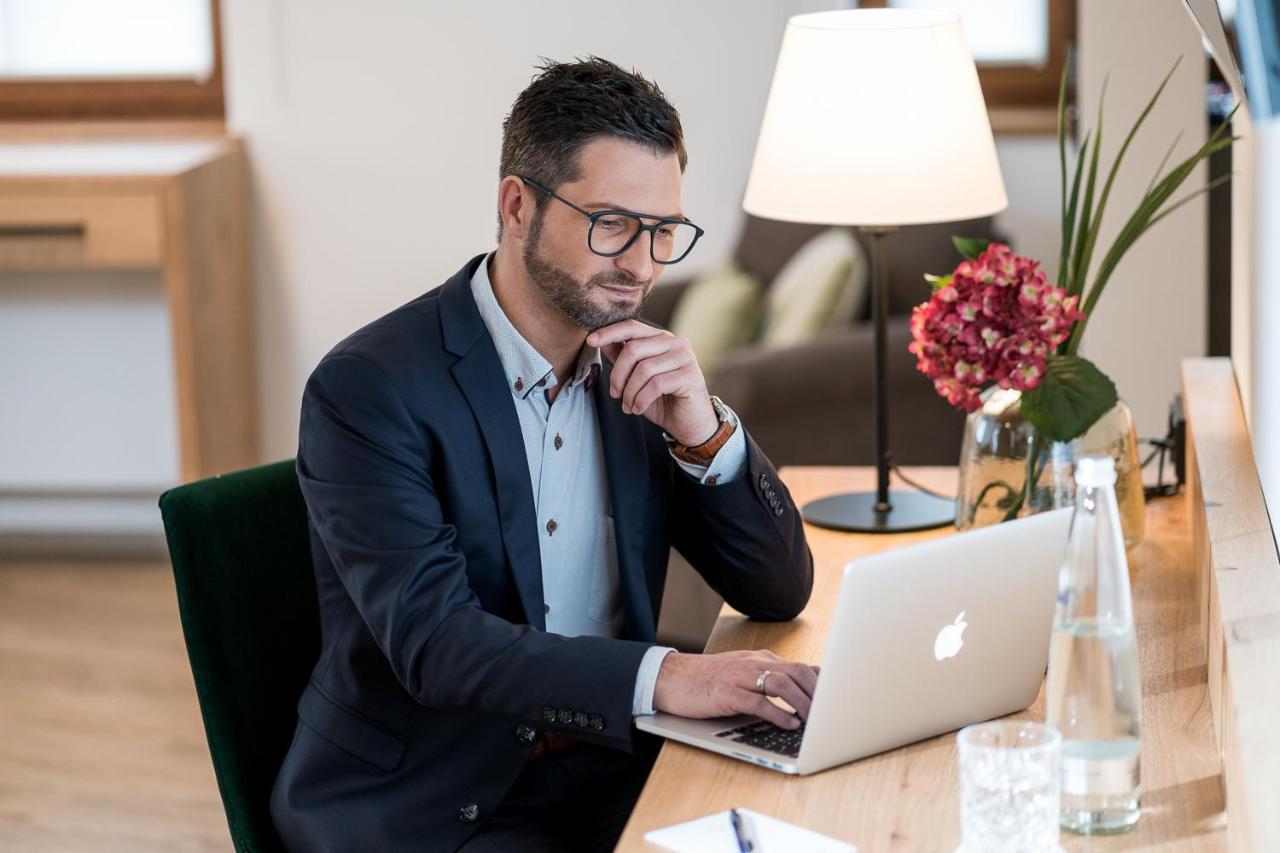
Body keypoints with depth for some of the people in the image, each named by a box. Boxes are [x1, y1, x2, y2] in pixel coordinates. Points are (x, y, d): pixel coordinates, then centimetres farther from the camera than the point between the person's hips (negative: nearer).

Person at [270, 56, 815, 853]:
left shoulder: (638, 368, 5)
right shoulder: (365, 389, -15)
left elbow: (779, 592, 5)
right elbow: (431, 638, -25)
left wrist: (704, 430, -13)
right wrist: (663, 676, -37)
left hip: (606, 768, 6)